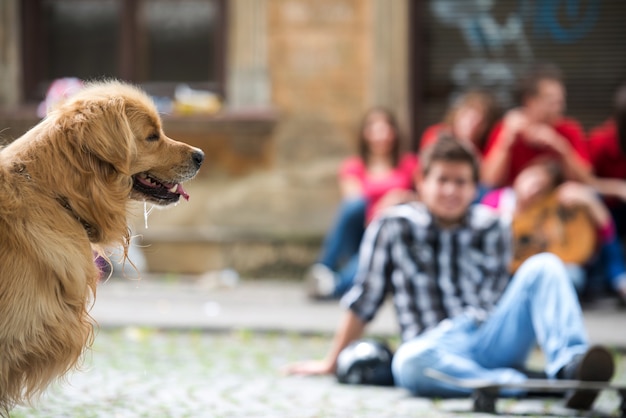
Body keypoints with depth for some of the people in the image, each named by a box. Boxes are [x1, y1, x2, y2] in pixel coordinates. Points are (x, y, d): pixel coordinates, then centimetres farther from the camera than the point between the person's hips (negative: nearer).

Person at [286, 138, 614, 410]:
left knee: (543, 266, -18)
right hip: (439, 348, -3)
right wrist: (331, 363, 17)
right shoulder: (392, 227, 7)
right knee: (408, 362, -40)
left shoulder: (492, 229, 15)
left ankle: (569, 363, -41)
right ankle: (525, 385, -47)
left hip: (490, 339, 3)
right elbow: (363, 303, 13)